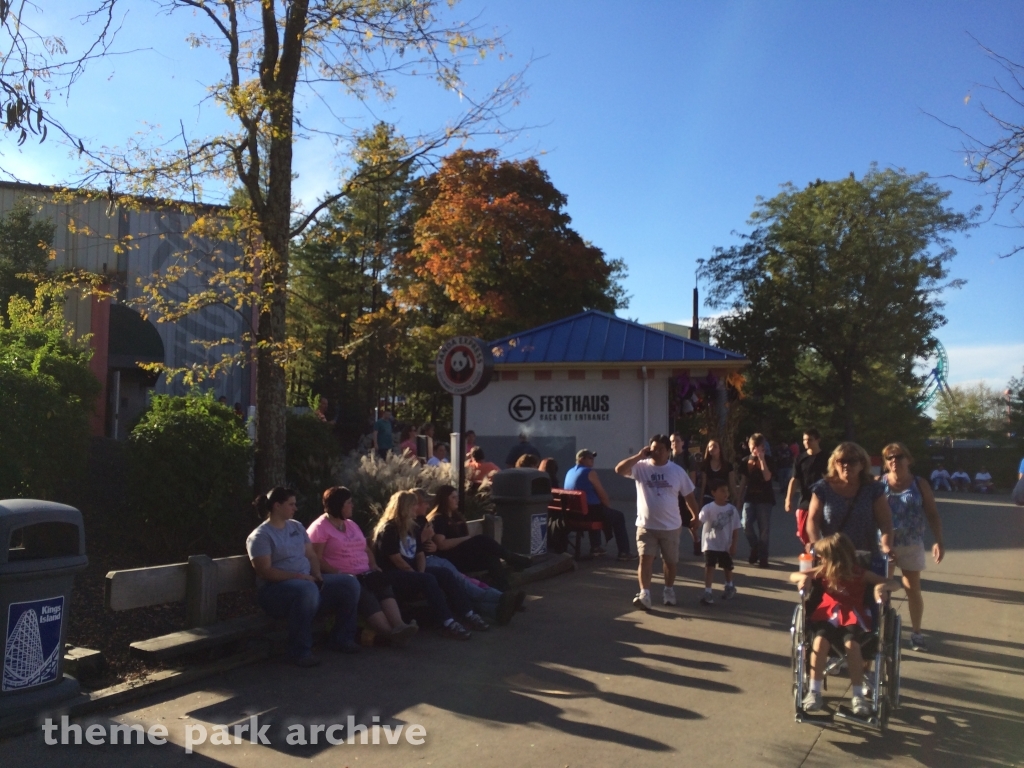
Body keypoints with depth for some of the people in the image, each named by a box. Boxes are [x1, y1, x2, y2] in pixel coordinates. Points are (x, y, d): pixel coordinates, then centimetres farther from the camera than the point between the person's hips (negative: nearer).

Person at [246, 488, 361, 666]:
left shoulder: (296, 526, 15)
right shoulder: (260, 536, -8)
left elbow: (311, 556, 16)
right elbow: (265, 572, -16)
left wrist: (317, 575, -5)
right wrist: (297, 576, -24)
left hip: (308, 580, 8)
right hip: (275, 587, -8)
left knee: (350, 583, -9)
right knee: (307, 590, -41)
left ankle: (341, 639, 4)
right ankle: (300, 652, -29)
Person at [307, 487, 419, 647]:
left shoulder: (351, 524, 24)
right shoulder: (320, 527, -1)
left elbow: (366, 548, 26)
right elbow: (316, 558, -11)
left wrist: (373, 565, 6)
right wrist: (337, 574, -22)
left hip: (364, 574, 6)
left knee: (383, 585, -27)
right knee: (365, 594, -35)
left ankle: (399, 626, -49)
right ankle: (390, 632, -49)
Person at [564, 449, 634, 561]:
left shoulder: (569, 472, 13)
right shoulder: (589, 472, -12)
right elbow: (602, 494, -9)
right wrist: (609, 506, 10)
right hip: (589, 511, -8)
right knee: (618, 517, 9)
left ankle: (595, 547, 40)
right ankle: (624, 553, 7)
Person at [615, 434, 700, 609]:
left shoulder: (677, 471, -2)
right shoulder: (641, 467, -5)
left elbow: (688, 496, 6)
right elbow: (619, 469, -20)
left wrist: (697, 517, 6)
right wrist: (639, 456, -19)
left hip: (671, 526, 1)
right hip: (646, 525, -1)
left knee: (670, 561, 14)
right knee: (645, 559, -10)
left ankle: (669, 591, 33)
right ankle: (644, 594, -14)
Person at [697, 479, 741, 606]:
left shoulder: (732, 509, -5)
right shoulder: (708, 508, -14)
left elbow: (736, 528, 0)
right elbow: (699, 521, -28)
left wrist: (734, 544, -3)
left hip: (726, 544, 3)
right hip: (710, 543, -3)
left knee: (727, 566, 21)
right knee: (709, 566, -12)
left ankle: (729, 586, 45)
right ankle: (707, 592, -11)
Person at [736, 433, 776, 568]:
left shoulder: (769, 460, -2)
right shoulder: (746, 461, 7)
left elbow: (767, 477, -17)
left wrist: (762, 459, -19)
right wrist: (739, 497, 10)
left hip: (765, 498, -2)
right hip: (749, 497, 2)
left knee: (764, 529, 0)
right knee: (746, 525, -11)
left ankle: (763, 556, 12)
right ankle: (755, 548, 14)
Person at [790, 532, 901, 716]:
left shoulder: (859, 574, 2)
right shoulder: (823, 571, 9)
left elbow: (895, 583, 0)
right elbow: (793, 576, 8)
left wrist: (883, 586, -24)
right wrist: (804, 577, -16)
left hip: (852, 618, -1)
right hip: (828, 616, 2)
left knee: (851, 643, -35)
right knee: (820, 640, -32)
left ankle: (858, 695, -21)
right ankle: (814, 692, -23)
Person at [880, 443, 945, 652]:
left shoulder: (919, 484, 1)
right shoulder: (879, 483, -2)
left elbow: (932, 514, 2)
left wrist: (939, 541, -8)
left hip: (911, 544, 1)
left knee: (913, 588, 7)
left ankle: (916, 632, 21)